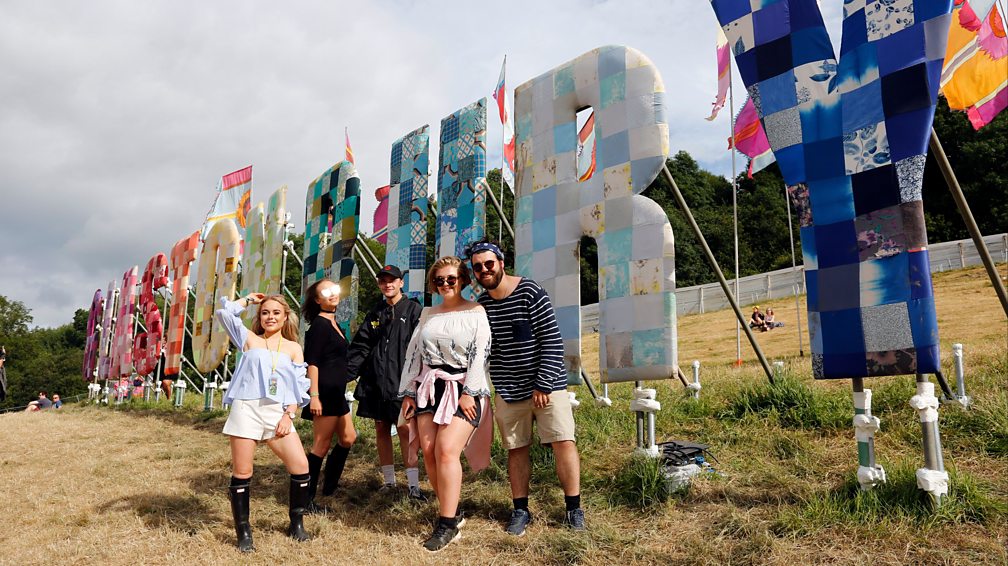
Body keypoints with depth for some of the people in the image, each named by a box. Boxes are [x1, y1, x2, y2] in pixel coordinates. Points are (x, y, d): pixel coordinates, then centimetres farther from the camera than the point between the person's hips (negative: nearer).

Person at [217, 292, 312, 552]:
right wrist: (248, 299, 14)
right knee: (242, 472, 1)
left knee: (300, 466, -5)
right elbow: (224, 312, 2)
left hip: (278, 413, 1)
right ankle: (243, 532, 14)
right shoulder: (249, 339, 12)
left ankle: (296, 525, 12)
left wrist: (289, 415, -4)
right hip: (246, 409, -1)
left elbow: (299, 386, 8)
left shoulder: (293, 348, 14)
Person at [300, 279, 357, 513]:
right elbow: (312, 362, -18)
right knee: (321, 445, -4)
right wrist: (314, 396, -23)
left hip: (336, 392, 10)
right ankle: (306, 500, 4)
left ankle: (328, 488, 29)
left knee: (348, 438, 17)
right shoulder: (319, 324, -11)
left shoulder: (334, 324, 16)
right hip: (324, 392, -10)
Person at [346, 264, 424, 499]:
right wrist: (346, 374, 1)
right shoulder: (375, 314, 15)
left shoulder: (413, 310, -1)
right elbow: (360, 346, 12)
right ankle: (389, 481, 19)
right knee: (381, 429, 9)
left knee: (405, 430, -8)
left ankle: (413, 485, -3)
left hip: (401, 381, -5)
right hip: (375, 382, 6)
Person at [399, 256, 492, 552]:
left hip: (463, 389, -5)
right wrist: (408, 392, 10)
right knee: (429, 452, -4)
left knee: (446, 450, -17)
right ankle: (451, 511, 12)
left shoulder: (476, 312, 1)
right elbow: (413, 354, 17)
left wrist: (469, 393, -15)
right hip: (429, 388, 5)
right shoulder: (428, 315, 17)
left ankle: (448, 524, -9)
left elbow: (480, 354, -7)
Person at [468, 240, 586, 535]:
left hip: (546, 386, -4)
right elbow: (486, 351, 11)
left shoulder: (530, 292, -11)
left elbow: (553, 341, -13)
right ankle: (520, 510, 22)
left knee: (563, 442, -6)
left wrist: (543, 384, -15)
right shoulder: (481, 305, 4)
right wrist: (496, 388, 3)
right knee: (516, 449, 9)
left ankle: (573, 508, 8)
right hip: (508, 391, 4)